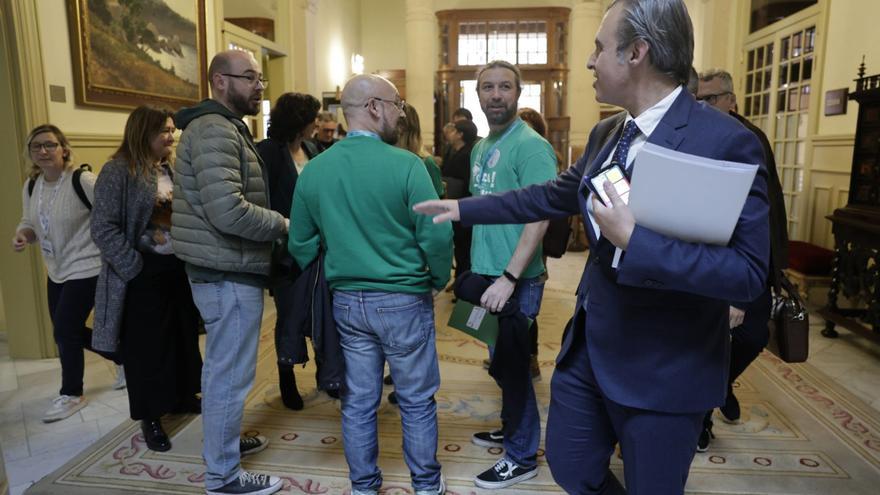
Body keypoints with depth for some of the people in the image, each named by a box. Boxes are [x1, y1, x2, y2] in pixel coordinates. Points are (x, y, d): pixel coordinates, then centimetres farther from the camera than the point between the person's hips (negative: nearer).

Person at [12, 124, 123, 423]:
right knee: (70, 331, 14)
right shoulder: (30, 186, 5)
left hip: (86, 269, -8)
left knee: (64, 331, -4)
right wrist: (22, 235, -7)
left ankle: (71, 394, 18)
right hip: (56, 271, 8)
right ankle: (123, 358, 36)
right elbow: (29, 222, 15)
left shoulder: (83, 181, -19)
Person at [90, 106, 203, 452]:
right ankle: (150, 417, 19)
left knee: (184, 336, 15)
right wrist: (135, 267, -17)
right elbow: (103, 229, -16)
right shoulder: (117, 172, -11)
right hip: (144, 274, -6)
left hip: (179, 268, 7)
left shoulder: (172, 170, 10)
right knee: (147, 345, 4)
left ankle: (184, 396, 34)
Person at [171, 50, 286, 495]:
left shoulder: (223, 128, 17)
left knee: (221, 368, 23)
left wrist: (272, 223, 7)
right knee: (230, 374, 2)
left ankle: (222, 441, 41)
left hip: (222, 269, 11)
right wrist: (282, 224, -15)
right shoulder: (216, 130, -18)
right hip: (230, 273, -11)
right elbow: (229, 211, -30)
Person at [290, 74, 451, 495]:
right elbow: (436, 236, -17)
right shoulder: (405, 164, -15)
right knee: (417, 402, 13)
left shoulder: (314, 170, 0)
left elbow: (301, 245, 4)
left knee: (358, 403, 16)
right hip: (403, 301, -4)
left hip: (346, 302, 4)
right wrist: (439, 281, 1)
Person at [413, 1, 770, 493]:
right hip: (588, 345, 7)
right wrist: (465, 207, 17)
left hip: (663, 368, -6)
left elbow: (747, 273, -25)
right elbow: (552, 196, 15)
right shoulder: (606, 133, 4)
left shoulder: (726, 142, -20)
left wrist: (633, 239, -29)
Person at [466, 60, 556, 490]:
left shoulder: (531, 146, -15)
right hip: (485, 274, 8)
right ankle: (511, 429, 40)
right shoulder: (481, 147, 12)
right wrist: (477, 267, 14)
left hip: (516, 280, -8)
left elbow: (539, 216, -21)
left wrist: (508, 277, -25)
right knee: (502, 361, 20)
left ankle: (522, 457, 22)